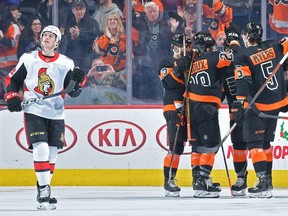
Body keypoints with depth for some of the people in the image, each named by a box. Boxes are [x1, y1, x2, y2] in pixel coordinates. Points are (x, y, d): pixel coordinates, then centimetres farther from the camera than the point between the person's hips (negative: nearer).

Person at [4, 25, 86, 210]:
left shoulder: (66, 63, 2)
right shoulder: (28, 59, 1)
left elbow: (73, 91, 3)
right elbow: (12, 79, 10)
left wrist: (79, 82, -17)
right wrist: (12, 96, -5)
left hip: (56, 114, 3)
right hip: (33, 111, -3)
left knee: (52, 153, 8)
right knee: (41, 149, -17)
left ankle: (43, 188, 22)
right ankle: (44, 190, -14)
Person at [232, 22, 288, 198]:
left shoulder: (243, 56, -11)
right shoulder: (273, 46, 1)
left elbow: (243, 83, -19)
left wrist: (239, 105, -21)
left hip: (257, 105, -5)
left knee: (254, 142, -2)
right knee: (266, 142, 17)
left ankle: (264, 184, -13)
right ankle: (268, 181, 19)